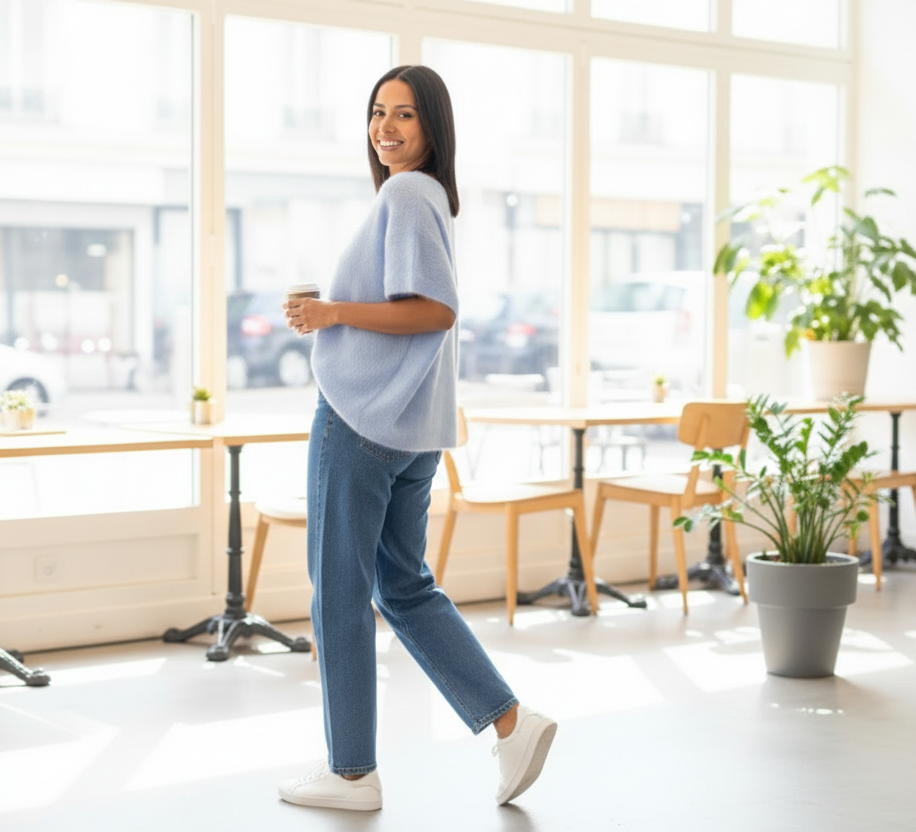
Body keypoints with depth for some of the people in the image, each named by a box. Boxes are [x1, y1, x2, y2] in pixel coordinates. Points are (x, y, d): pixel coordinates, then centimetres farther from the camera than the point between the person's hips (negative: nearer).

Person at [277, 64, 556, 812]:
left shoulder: (405, 194, -13)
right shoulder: (431, 197, 17)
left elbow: (438, 311, -21)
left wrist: (333, 313, -17)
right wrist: (332, 310, 18)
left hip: (362, 418, -10)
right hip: (412, 425, 10)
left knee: (340, 593, 1)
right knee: (405, 589, 15)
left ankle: (352, 771, 10)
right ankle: (511, 722, 8)